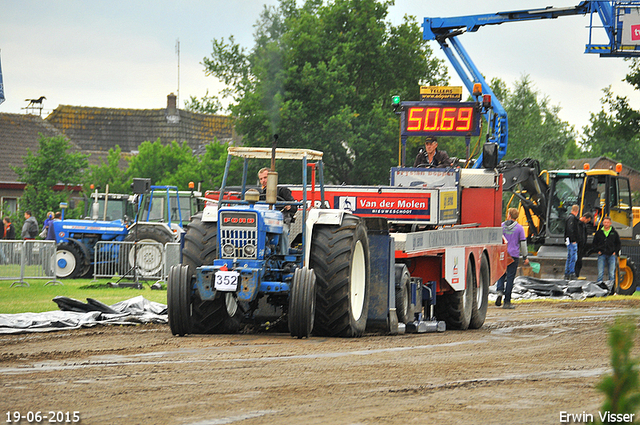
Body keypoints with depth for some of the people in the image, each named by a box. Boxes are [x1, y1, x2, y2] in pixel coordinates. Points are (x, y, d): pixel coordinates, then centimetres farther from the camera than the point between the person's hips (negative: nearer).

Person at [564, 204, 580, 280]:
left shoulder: (569, 217, 17)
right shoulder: (572, 218, -13)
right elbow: (570, 230, -22)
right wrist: (573, 240, -21)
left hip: (569, 241, 10)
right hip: (572, 241, -10)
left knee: (569, 258, 12)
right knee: (573, 257, -11)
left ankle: (566, 274, 14)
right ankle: (571, 274, -14)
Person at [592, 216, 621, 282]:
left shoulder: (614, 233, 7)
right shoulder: (599, 233, 7)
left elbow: (618, 243, 14)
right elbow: (594, 243, 14)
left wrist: (615, 252, 2)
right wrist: (598, 251, 0)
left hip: (611, 255, 0)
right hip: (602, 255, 0)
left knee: (612, 274, -1)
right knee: (600, 273, -2)